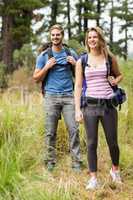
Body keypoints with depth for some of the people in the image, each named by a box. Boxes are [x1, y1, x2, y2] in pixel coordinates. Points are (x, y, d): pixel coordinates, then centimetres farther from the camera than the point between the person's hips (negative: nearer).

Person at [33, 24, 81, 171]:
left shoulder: (71, 53, 12)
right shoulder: (43, 56, 8)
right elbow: (36, 78, 9)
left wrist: (75, 64, -2)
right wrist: (46, 67, -6)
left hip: (69, 96, 1)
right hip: (51, 97, -1)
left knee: (73, 129, -4)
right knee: (50, 132, 1)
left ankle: (76, 162, 2)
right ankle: (50, 162, 11)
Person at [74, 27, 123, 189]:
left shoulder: (110, 58, 5)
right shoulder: (81, 61, 4)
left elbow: (119, 75, 22)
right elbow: (78, 86, 3)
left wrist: (115, 81, -2)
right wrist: (77, 109, -5)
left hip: (108, 105, 0)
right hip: (90, 105, 0)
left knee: (112, 142, 8)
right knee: (91, 143, 1)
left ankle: (115, 170, 34)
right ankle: (93, 178, 11)